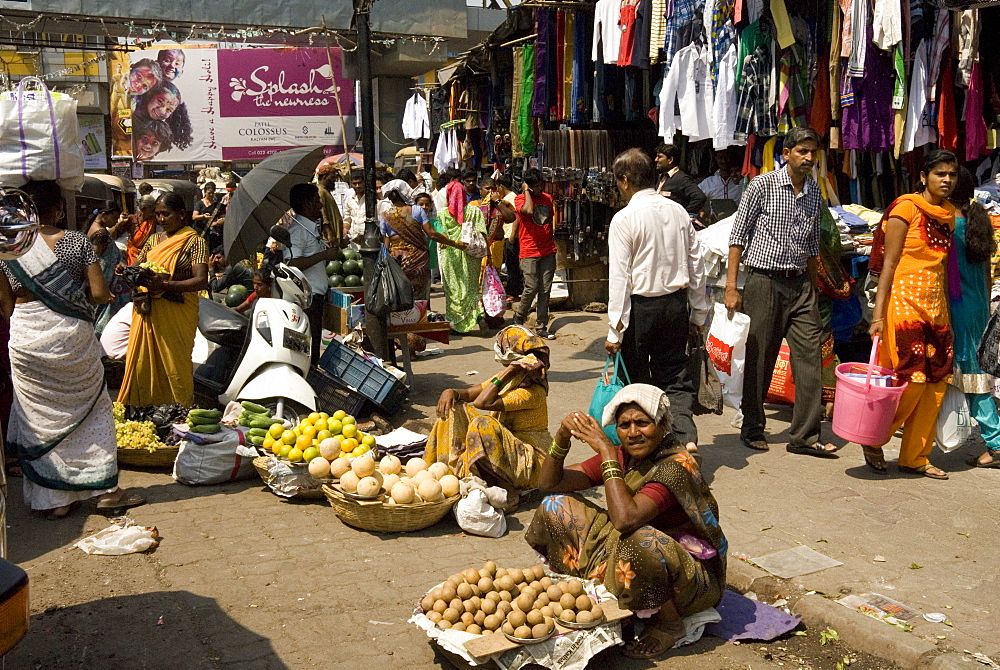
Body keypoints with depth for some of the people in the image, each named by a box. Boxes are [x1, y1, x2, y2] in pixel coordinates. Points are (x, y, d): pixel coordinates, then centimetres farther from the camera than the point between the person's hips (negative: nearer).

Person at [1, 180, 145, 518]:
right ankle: (106, 489, 16)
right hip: (70, 337, -2)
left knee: (40, 417, 11)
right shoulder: (77, 242, -8)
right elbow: (100, 294, -10)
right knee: (92, 409, 13)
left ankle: (55, 499, 18)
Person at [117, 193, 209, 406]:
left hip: (177, 315, -5)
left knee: (175, 365, -2)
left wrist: (167, 284, -27)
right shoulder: (153, 240, 15)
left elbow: (201, 281, -15)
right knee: (141, 362, 4)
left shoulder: (194, 242, -4)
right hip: (148, 313, 5)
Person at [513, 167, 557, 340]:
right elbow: (529, 210, -26)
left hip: (548, 251, 5)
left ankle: (541, 328, 10)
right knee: (531, 288, -10)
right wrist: (526, 191, -12)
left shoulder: (548, 198, 14)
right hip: (529, 252, -5)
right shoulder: (520, 199, -4)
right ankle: (518, 318, 16)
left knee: (545, 291, 4)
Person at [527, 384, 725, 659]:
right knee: (557, 505, 1)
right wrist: (562, 437, -20)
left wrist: (607, 451, -33)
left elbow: (625, 519, -40)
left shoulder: (676, 466, -24)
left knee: (636, 541, -39)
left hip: (692, 573, -7)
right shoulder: (621, 457, -4)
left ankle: (669, 624, -12)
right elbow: (548, 483, -3)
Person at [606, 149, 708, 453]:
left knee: (635, 380, 10)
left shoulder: (624, 218, -11)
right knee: (674, 377, 10)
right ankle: (687, 438, -7)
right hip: (676, 303, 5)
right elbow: (696, 265, 9)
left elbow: (619, 276, -14)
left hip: (640, 306, -5)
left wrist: (615, 330, -11)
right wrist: (697, 315, 17)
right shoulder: (678, 212, 5)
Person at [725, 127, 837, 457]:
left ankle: (806, 436, 5)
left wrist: (814, 288, 17)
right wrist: (731, 287, -9)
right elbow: (738, 235, -4)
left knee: (811, 356, -1)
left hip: (801, 284, 5)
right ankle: (752, 428, 19)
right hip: (765, 281, -5)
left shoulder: (815, 192, 12)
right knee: (758, 358, 2)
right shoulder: (762, 186, -4)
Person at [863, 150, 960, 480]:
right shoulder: (907, 207, -6)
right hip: (905, 303, -7)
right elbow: (888, 263, -10)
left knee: (936, 384, 5)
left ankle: (915, 457, 17)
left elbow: (942, 265, 18)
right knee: (912, 382, -10)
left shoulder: (950, 214, 14)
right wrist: (878, 314, -16)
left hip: (936, 307, 7)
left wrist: (945, 311, 12)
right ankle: (873, 440, 13)